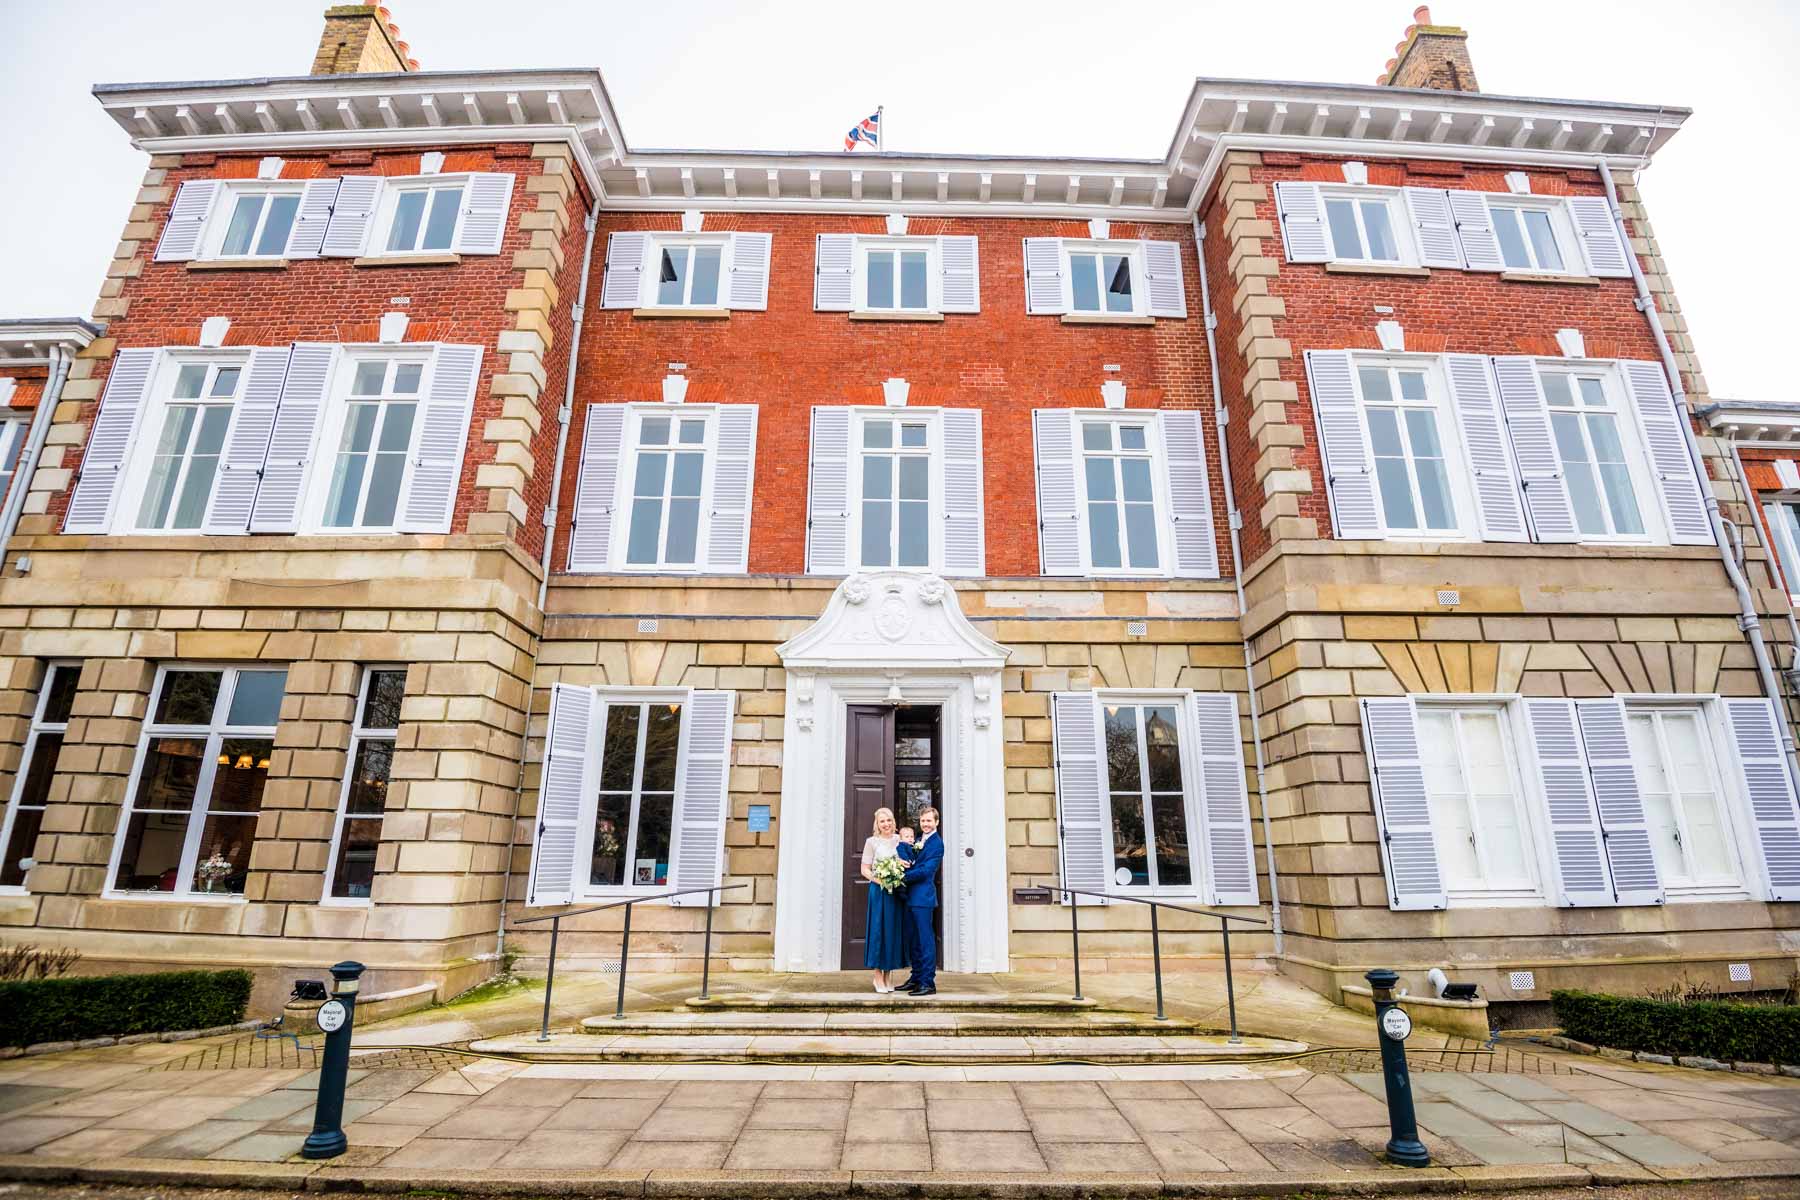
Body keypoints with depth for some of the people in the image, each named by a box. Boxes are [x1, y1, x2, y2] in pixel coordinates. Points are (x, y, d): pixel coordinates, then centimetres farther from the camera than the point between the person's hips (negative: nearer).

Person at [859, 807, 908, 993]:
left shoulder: (900, 841, 8)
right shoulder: (872, 842, -1)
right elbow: (865, 869, -2)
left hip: (896, 892, 4)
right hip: (879, 891, -3)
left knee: (893, 931, 7)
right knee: (878, 930, -1)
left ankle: (887, 976, 18)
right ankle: (878, 976, 9)